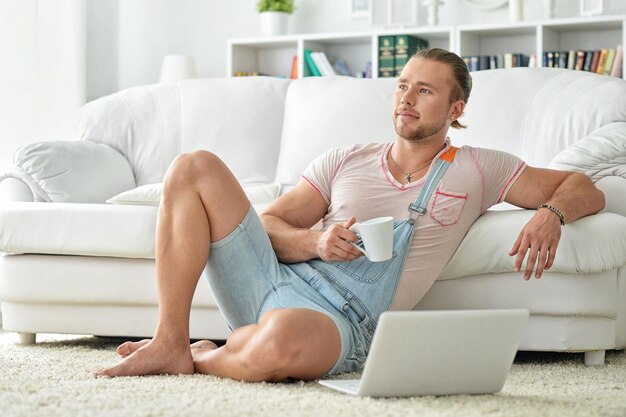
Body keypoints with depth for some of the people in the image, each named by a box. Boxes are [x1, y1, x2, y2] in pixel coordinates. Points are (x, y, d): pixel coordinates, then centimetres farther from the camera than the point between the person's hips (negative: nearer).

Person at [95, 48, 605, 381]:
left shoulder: (476, 170, 13)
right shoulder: (345, 161, 19)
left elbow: (585, 189, 13)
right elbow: (269, 224, 14)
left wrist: (550, 213, -11)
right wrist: (316, 242, -9)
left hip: (344, 319, -4)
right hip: (276, 277, 5)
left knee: (280, 342, -43)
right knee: (195, 168, -12)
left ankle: (205, 356, -4)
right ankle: (170, 344, -14)